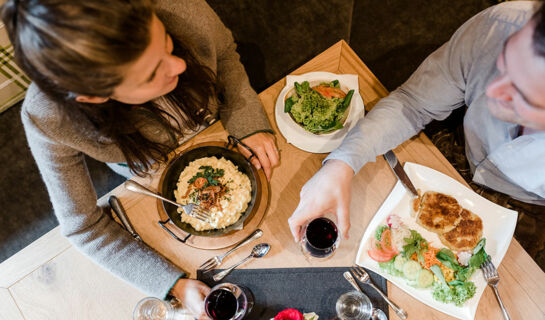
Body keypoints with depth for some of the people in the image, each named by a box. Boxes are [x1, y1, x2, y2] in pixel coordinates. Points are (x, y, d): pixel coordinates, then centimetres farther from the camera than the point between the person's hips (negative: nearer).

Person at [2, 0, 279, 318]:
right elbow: (84, 227, -29)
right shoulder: (48, 119, -43)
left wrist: (248, 121, -30)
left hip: (218, 123, 1)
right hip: (150, 172, 0)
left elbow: (224, 52, -17)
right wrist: (176, 285, -33)